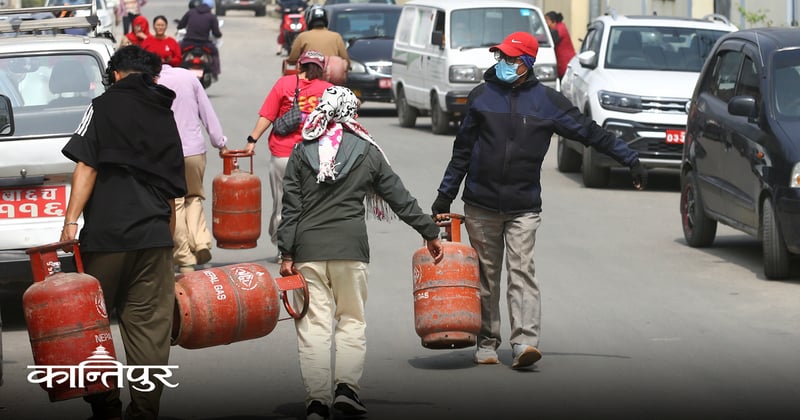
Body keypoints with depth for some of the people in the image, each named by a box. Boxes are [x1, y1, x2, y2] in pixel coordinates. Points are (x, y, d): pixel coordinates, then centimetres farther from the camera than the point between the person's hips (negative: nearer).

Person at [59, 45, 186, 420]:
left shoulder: (105, 106, 1)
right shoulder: (165, 118, 17)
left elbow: (87, 167, -9)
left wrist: (70, 220, -11)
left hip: (107, 234, -4)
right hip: (155, 235, 4)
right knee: (150, 328, 5)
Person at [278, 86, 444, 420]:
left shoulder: (301, 151, 5)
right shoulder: (366, 151, 4)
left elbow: (291, 207, 2)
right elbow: (400, 198, 8)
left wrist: (287, 254, 4)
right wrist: (429, 232, 17)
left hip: (308, 246, 0)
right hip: (350, 246, 0)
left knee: (313, 324, 1)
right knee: (352, 319, 11)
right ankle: (346, 386, -4)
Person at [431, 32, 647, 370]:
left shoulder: (546, 101, 2)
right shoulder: (481, 97, 6)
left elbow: (590, 133, 5)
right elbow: (462, 151, 12)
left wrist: (630, 160, 2)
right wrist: (445, 196, 11)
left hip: (524, 206, -2)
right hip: (481, 205, 2)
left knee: (521, 271, -13)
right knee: (486, 275, 6)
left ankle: (525, 342, -20)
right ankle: (487, 342, 15)